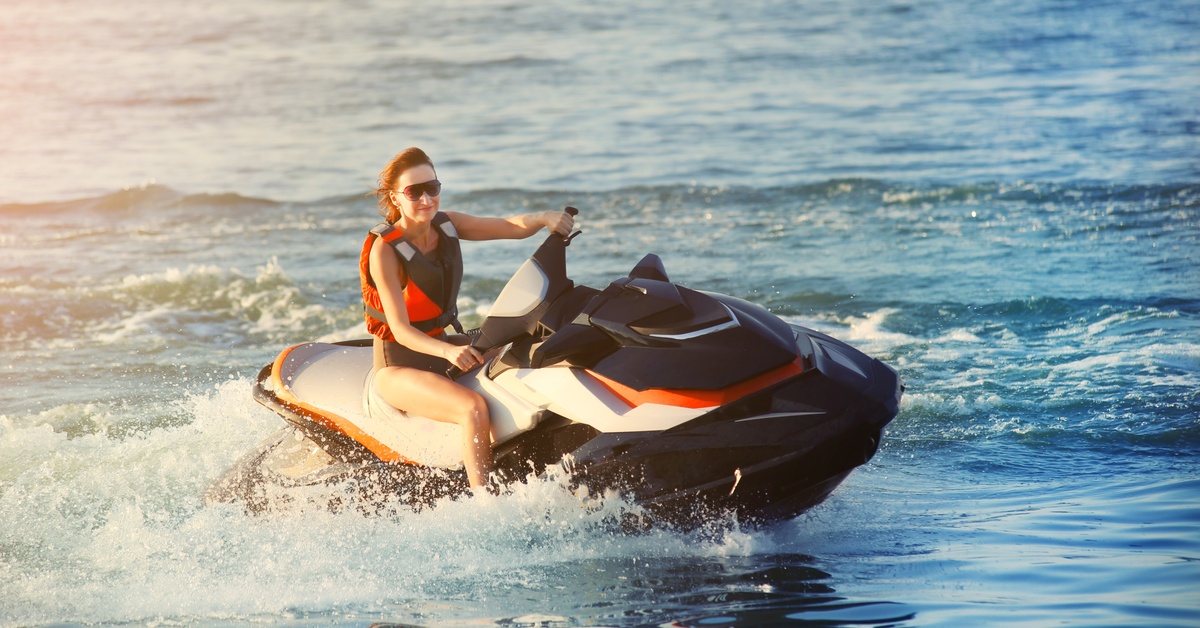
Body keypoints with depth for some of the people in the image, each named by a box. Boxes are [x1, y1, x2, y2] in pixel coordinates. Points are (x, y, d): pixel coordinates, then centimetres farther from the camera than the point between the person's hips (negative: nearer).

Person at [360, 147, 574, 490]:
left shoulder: (446, 224, 2)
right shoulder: (384, 249, -17)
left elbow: (512, 227, -6)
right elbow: (401, 329, -23)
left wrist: (545, 218, -29)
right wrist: (447, 351, -40)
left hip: (445, 344, 7)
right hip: (398, 365, -7)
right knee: (474, 407, -32)